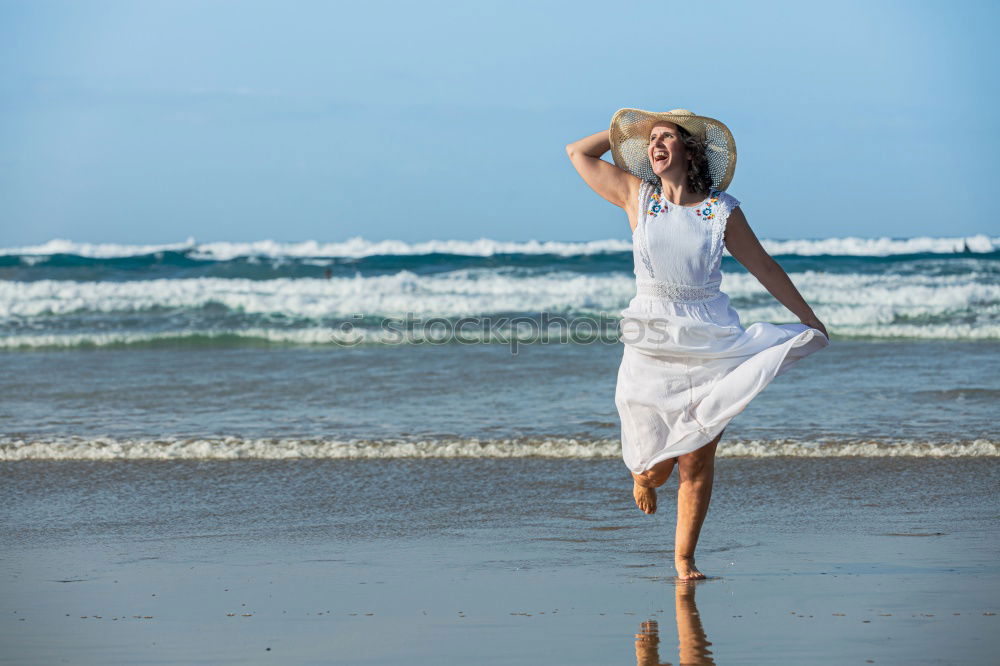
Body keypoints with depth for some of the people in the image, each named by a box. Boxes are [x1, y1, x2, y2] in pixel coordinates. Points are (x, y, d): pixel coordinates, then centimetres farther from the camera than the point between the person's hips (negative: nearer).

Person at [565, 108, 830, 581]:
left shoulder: (722, 209, 2)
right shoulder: (636, 197, 4)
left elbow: (764, 266, 11)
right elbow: (578, 152, 13)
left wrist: (810, 319, 14)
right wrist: (627, 129, 13)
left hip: (711, 344, 0)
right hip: (651, 344, 0)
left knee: (698, 461, 0)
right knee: (656, 463, 2)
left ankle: (684, 558, 14)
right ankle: (643, 475, 40)